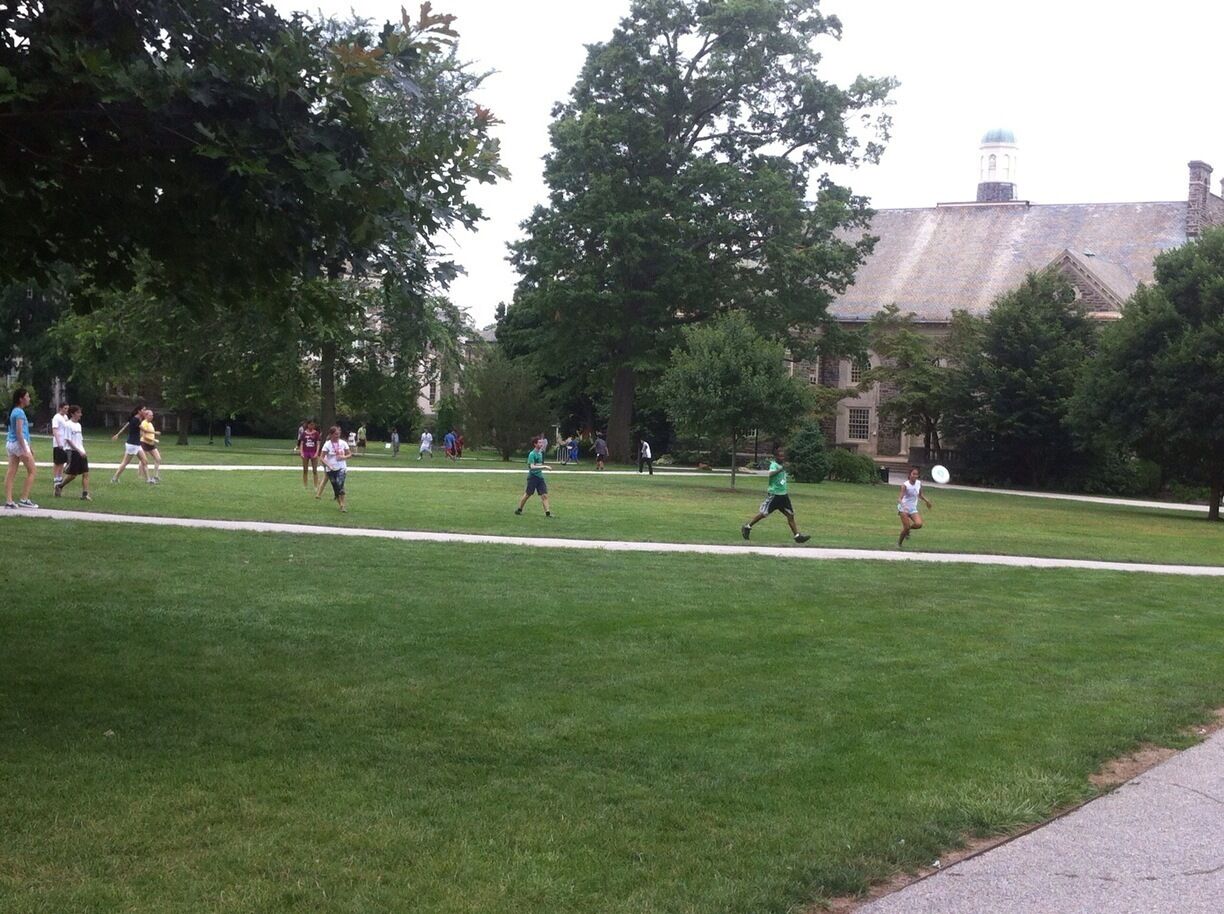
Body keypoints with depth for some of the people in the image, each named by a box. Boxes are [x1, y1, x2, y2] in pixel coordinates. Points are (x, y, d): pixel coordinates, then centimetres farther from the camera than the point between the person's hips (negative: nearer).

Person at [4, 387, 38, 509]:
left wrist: (29, 447, 27)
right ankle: (24, 500, -2)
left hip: (10, 443, 9)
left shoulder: (14, 411, 17)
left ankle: (8, 501, 2)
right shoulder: (19, 412, -13)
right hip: (19, 443, -9)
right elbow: (19, 433, -19)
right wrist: (24, 450, -22)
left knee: (11, 473, 4)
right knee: (31, 471, 0)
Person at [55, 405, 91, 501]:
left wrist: (83, 450, 12)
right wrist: (79, 450, -18)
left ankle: (85, 494, -8)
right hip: (73, 452, -7)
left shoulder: (78, 425, 15)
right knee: (72, 474, -1)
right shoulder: (68, 425, -9)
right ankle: (59, 486, 22)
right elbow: (68, 440, -14)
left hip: (81, 452, 7)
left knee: (86, 473, -4)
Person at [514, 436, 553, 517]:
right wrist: (544, 467, -28)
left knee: (544, 495, -4)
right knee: (528, 494, 4)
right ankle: (519, 509, 21)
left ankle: (547, 512, -8)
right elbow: (532, 467, -25)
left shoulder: (540, 453, 11)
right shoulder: (532, 454, -14)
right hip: (533, 476, -7)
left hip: (540, 476, 7)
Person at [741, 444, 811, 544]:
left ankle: (797, 535, 2)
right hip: (774, 494, -8)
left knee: (790, 514, 2)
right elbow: (771, 473, -37)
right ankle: (747, 527, 14)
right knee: (763, 513, -2)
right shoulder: (774, 465, -15)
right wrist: (780, 469, -46)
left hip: (783, 494, 8)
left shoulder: (781, 465, 11)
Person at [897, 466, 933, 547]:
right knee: (906, 527, -13)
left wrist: (926, 501, 10)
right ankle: (899, 543, 10)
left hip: (913, 509, 5)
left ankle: (907, 529, 14)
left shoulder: (919, 483, 1)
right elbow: (900, 498, -23)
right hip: (904, 509, -5)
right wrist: (902, 504, -42)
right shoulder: (905, 485, -16)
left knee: (919, 524, -18)